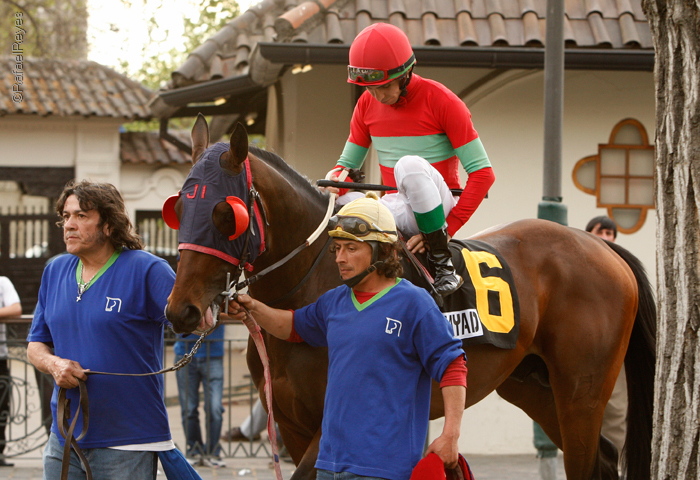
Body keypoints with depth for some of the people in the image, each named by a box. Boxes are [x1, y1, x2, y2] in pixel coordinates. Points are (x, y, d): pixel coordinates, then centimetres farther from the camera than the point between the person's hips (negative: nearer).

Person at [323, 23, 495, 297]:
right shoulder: (367, 104, 6)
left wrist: (448, 229, -22)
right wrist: (336, 177, -13)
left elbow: (482, 174, -13)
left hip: (437, 209, -5)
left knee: (410, 165, -37)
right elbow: (348, 163, 14)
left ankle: (442, 263, -27)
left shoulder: (442, 102, -11)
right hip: (397, 212, 5)